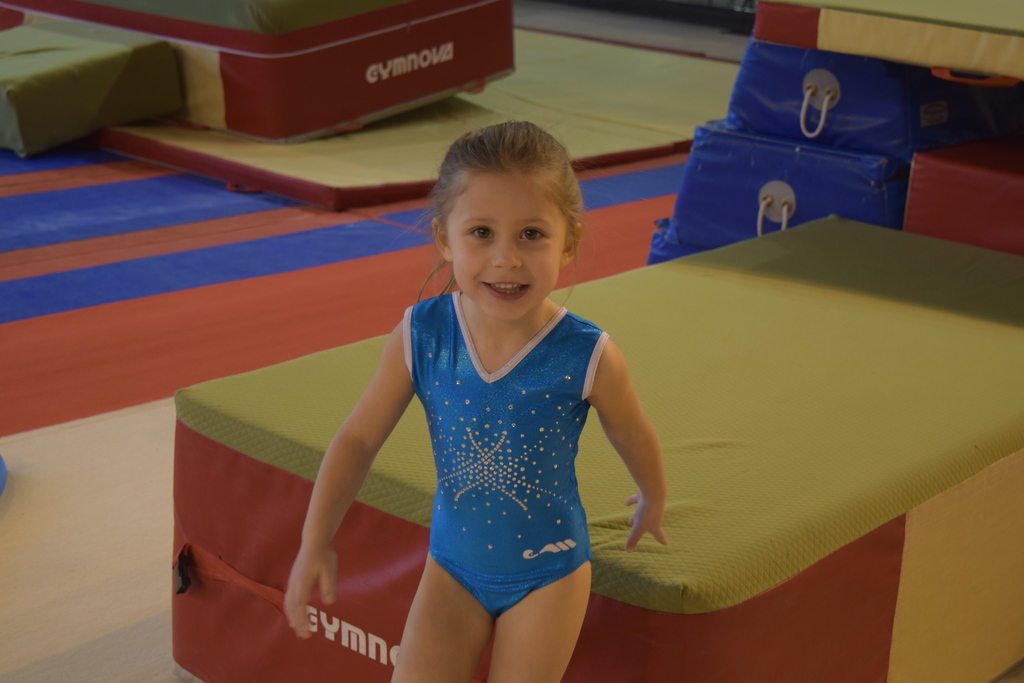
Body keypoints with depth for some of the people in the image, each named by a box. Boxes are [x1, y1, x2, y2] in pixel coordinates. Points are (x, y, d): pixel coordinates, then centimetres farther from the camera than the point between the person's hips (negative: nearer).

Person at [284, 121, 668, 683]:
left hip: (547, 573, -2)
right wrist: (315, 544, -7)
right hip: (454, 564, 2)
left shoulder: (587, 357, -23)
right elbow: (359, 438, -5)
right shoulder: (419, 337, -17)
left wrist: (652, 503, 17)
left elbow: (635, 441, -1)